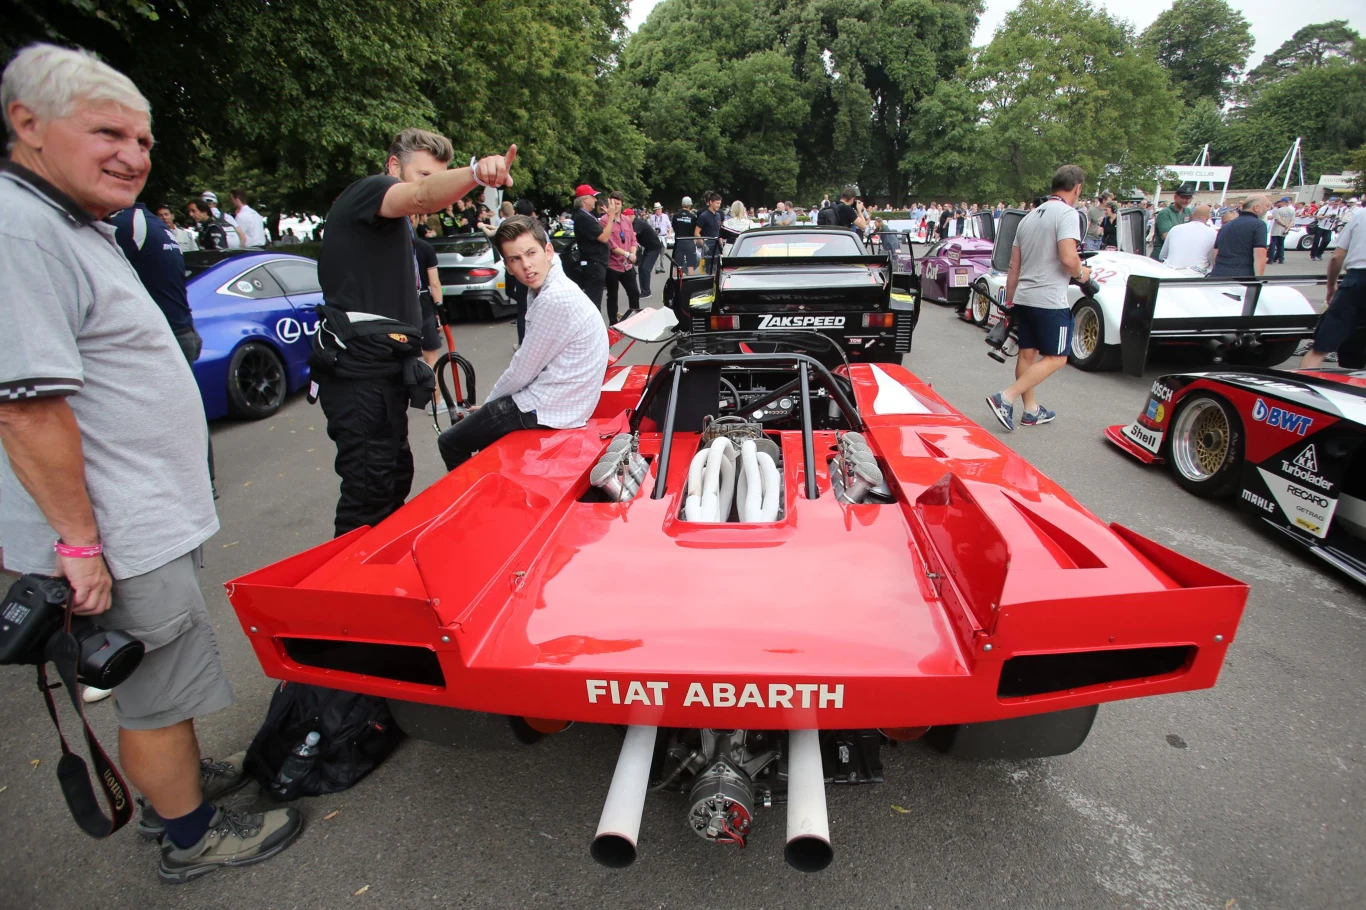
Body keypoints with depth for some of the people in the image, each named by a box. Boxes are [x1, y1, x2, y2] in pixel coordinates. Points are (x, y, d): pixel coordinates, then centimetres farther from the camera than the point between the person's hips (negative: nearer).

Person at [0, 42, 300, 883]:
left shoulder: (75, 225, 15)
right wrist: (80, 540, -21)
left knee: (157, 680, 24)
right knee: (160, 692, 7)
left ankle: (178, 779, 44)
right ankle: (192, 838, 26)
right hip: (118, 540, -10)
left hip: (148, 520, 10)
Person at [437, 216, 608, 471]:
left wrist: (488, 402, 0)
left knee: (450, 443, 3)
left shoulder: (554, 300, -24)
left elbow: (522, 371, -18)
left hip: (546, 410, -10)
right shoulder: (558, 289, 7)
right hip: (558, 400, 10)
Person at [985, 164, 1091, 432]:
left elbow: (1014, 266, 16)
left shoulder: (1029, 217, 15)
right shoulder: (1067, 213, -9)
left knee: (1027, 353, 12)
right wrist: (1081, 274, 0)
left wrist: (1009, 301, 21)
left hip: (1023, 298, 8)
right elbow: (1068, 259, -21)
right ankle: (1006, 397, -13)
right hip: (1051, 300, -8)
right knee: (1056, 358, -1)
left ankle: (1031, 410, 20)